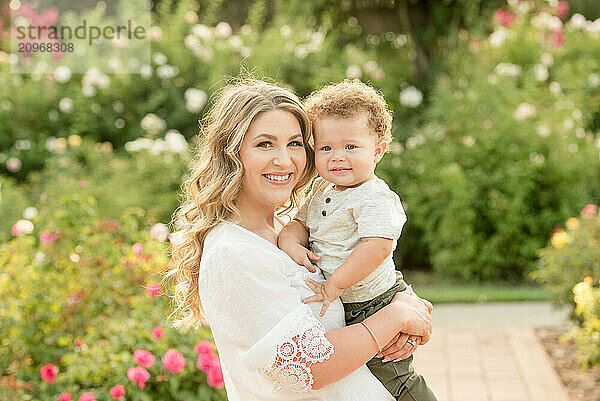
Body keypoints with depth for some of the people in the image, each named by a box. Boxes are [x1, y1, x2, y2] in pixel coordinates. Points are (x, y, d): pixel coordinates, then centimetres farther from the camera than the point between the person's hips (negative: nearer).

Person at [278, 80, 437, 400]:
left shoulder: (375, 198, -22)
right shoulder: (322, 191, 5)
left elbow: (378, 246, -32)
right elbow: (301, 222, 9)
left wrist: (334, 285, -31)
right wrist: (290, 240, -15)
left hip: (374, 307, -8)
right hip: (339, 311, 8)